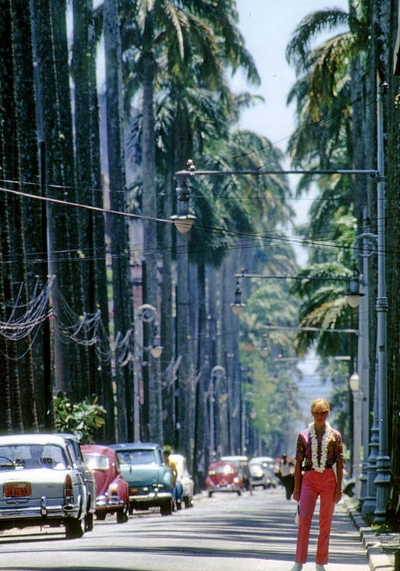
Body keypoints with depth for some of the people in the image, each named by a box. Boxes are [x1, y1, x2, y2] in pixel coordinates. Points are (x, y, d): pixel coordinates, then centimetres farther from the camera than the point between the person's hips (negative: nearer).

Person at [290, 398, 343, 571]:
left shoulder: (335, 435, 5)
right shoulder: (304, 435, 5)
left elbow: (339, 463, 5)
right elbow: (298, 462, 7)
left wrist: (339, 487, -1)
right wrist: (297, 487, 3)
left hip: (329, 479, 0)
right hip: (309, 478, 0)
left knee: (325, 522, 2)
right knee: (304, 519, -11)